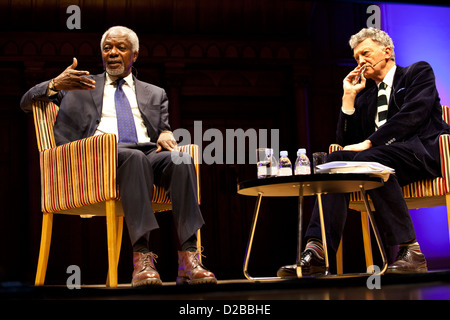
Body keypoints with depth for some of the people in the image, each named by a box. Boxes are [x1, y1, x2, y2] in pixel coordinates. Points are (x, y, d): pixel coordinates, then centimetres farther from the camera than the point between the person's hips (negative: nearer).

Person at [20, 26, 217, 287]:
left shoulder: (155, 94, 30)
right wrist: (56, 84, -4)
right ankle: (142, 258, -45)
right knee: (135, 157, -38)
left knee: (181, 159, -32)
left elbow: (165, 128, 22)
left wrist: (166, 134, -5)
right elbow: (27, 103, 19)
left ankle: (189, 259, -40)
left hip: (148, 154, 3)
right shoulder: (82, 86, 24)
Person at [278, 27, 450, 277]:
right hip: (380, 157, 6)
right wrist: (349, 97, 11)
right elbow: (346, 142, 17)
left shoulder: (419, 72, 11)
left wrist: (368, 143, -17)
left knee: (369, 158, -34)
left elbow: (412, 115, -9)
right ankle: (316, 251, -35)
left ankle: (410, 251, -32)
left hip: (423, 151, -5)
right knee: (335, 160, -22)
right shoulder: (364, 96, 26)